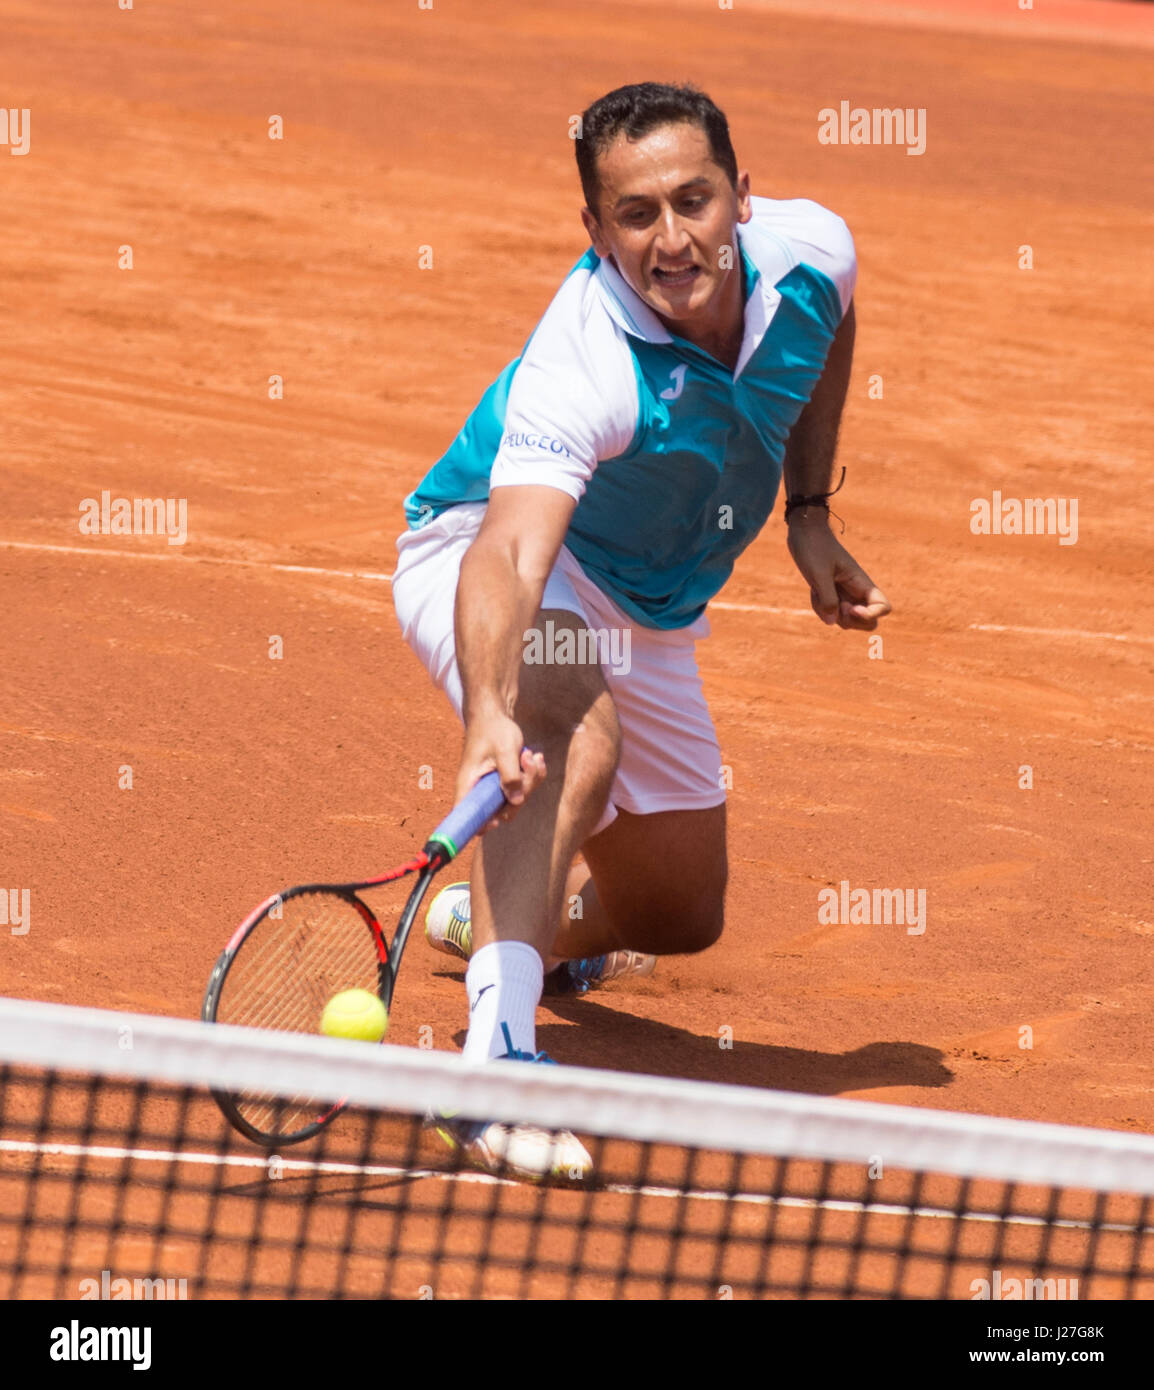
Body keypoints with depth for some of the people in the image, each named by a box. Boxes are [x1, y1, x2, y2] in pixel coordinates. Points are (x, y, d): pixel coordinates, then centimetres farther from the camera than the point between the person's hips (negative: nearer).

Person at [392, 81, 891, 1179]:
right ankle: (496, 1050, -49)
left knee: (679, 917, 18)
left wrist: (808, 514, 6)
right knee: (577, 727, -41)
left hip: (648, 615, 7)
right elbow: (511, 553, -53)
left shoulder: (809, 251, -19)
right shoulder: (582, 370, -39)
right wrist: (488, 709, -70)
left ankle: (499, 913, 51)